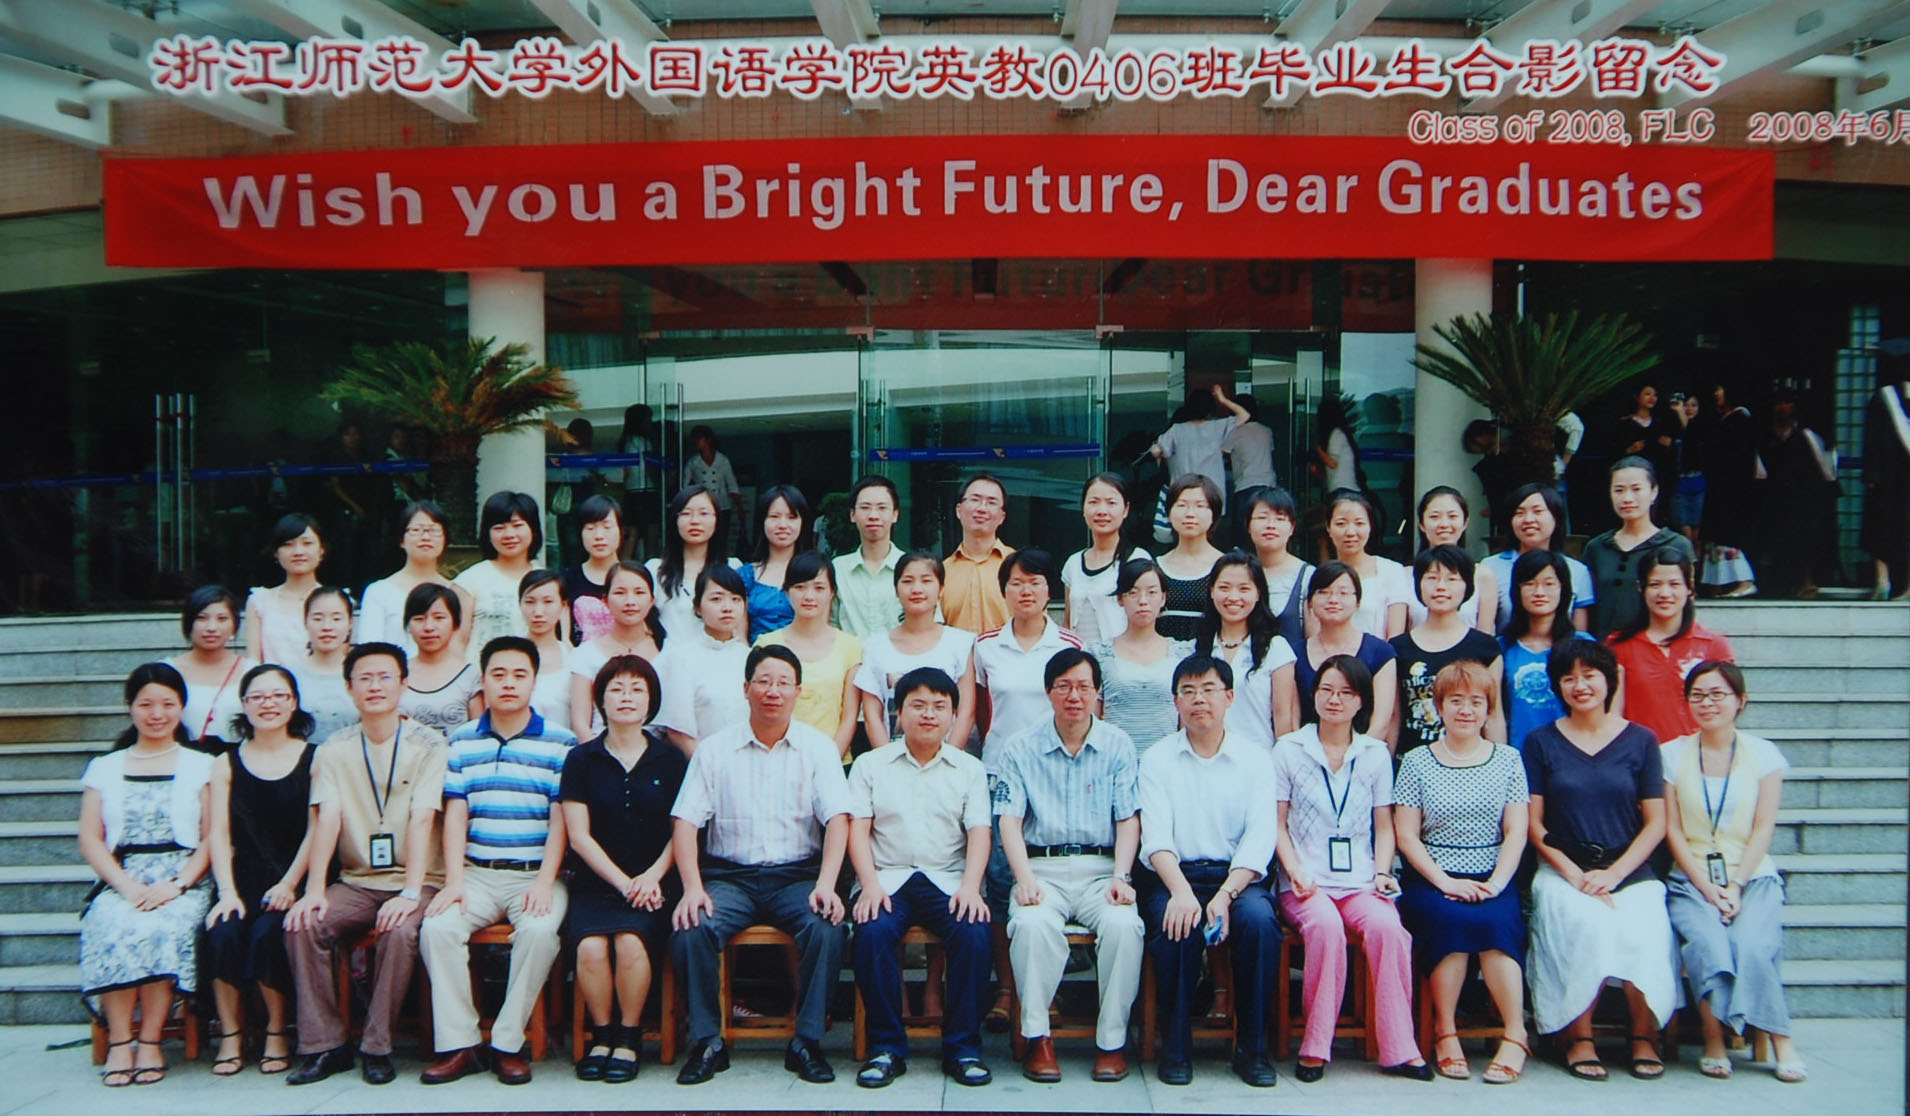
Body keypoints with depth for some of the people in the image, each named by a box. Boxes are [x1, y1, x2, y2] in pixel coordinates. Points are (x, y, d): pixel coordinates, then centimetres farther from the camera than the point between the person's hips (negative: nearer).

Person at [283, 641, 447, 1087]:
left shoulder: (427, 744, -3)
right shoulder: (333, 750, 7)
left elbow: (422, 820, -14)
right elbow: (327, 820, -5)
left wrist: (410, 892, -25)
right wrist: (314, 890, -19)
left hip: (415, 881, -3)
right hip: (356, 882, 3)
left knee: (399, 929, -32)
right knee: (303, 925, -23)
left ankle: (377, 1048, -15)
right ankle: (324, 1045, -12)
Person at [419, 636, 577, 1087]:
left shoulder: (561, 743, 4)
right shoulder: (462, 742, 13)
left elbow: (560, 821, -1)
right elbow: (455, 815, 6)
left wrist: (545, 883, -14)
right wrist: (454, 879, -7)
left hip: (536, 874, -2)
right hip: (477, 873, 3)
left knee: (539, 930, -31)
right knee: (437, 927, -24)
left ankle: (508, 1044, -15)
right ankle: (458, 1044, -13)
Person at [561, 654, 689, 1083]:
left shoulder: (671, 759, 8)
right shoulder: (581, 759, 7)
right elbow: (579, 835, 1)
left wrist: (652, 877, -10)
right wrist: (623, 882, -9)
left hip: (653, 883, -1)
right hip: (595, 882, 1)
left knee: (631, 940, -29)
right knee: (591, 946, -27)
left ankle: (629, 1037, -8)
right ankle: (601, 1034, -4)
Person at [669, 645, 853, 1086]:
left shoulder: (818, 747, 6)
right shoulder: (714, 748, 7)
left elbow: (837, 818, -3)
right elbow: (685, 820, 1)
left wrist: (826, 884, -19)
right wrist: (692, 887, -14)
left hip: (797, 875, 0)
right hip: (729, 875, 1)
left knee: (828, 929, -29)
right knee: (690, 930, -28)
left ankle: (806, 1042, -13)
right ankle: (707, 1042, -10)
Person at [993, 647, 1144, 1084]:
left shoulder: (1118, 746, 10)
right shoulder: (1022, 749, 8)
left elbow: (1128, 819, 5)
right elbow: (1010, 821, 0)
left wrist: (1121, 877, -11)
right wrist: (1025, 879, -16)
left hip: (1101, 868, 1)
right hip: (1042, 867, 0)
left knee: (1124, 925, -30)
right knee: (1032, 924, -32)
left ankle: (1112, 1040, -13)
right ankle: (1037, 1037, -16)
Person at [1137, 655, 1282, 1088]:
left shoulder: (1256, 758, 9)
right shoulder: (1157, 759, 8)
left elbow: (1261, 836, -3)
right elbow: (1155, 836, -6)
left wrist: (1224, 895, -19)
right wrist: (1181, 891, -25)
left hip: (1237, 875, 1)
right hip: (1175, 874, 0)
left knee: (1259, 919, -30)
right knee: (1177, 923, -31)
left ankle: (1252, 1048, -14)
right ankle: (1175, 1047, -14)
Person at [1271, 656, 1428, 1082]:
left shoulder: (1376, 754, 14)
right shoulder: (1289, 748, 7)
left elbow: (1384, 826, 15)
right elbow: (1278, 822, 5)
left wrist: (1381, 874, -1)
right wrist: (1295, 873, -9)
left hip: (1360, 882, 2)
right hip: (1307, 882, -2)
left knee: (1387, 926, -30)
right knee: (1325, 925, -34)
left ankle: (1398, 1050, -19)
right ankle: (1316, 1047, -21)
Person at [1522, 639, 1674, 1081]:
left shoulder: (1640, 740, 9)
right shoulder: (1542, 742, 8)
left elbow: (1656, 822, 6)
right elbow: (1534, 823, 5)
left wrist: (1613, 874, -8)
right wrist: (1573, 875, -9)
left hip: (1630, 870, 1)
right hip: (1562, 869, 0)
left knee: (1643, 931, -30)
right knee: (1584, 925, -32)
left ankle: (1644, 1036, -8)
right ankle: (1578, 1037, -16)